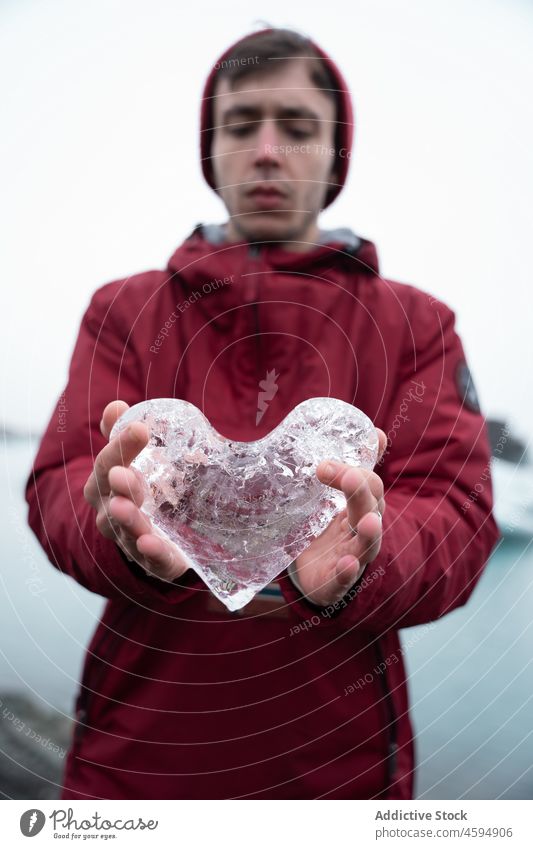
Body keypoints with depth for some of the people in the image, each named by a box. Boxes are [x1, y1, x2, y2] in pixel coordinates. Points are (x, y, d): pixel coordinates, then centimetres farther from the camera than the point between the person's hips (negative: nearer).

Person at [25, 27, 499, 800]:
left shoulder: (416, 326, 3)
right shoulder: (122, 311, 5)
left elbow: (455, 518, -8)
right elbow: (59, 487, -5)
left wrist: (355, 567, -30)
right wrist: (132, 535, -28)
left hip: (339, 762, 0)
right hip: (136, 756, 1)